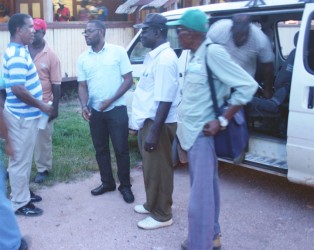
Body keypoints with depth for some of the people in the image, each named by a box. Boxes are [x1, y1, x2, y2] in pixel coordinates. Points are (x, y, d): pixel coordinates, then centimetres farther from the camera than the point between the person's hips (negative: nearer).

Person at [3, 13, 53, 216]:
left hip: (26, 114, 10)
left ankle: (23, 192, 34)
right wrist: (42, 106, -18)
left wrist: (40, 105, 21)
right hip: (22, 116, -10)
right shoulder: (17, 55, -22)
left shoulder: (19, 50, 11)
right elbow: (18, 89, -28)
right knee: (20, 160, 1)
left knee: (24, 158, 20)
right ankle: (20, 203, 12)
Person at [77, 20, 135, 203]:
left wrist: (110, 101, -14)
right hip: (95, 111, 5)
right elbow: (82, 86, 9)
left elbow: (129, 80, -7)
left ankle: (125, 186, 16)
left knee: (121, 149, 1)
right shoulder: (83, 58, 6)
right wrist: (84, 106, -10)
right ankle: (107, 182, 28)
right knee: (101, 149, 13)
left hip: (116, 109, -4)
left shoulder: (118, 51, -6)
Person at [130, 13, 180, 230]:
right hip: (149, 120, 10)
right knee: (150, 167, 20)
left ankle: (162, 215, 15)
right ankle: (152, 204, 35)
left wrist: (154, 131, -25)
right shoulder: (154, 56, 12)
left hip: (158, 124, -10)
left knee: (158, 170, 1)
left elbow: (165, 100, -25)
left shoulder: (165, 59, -21)